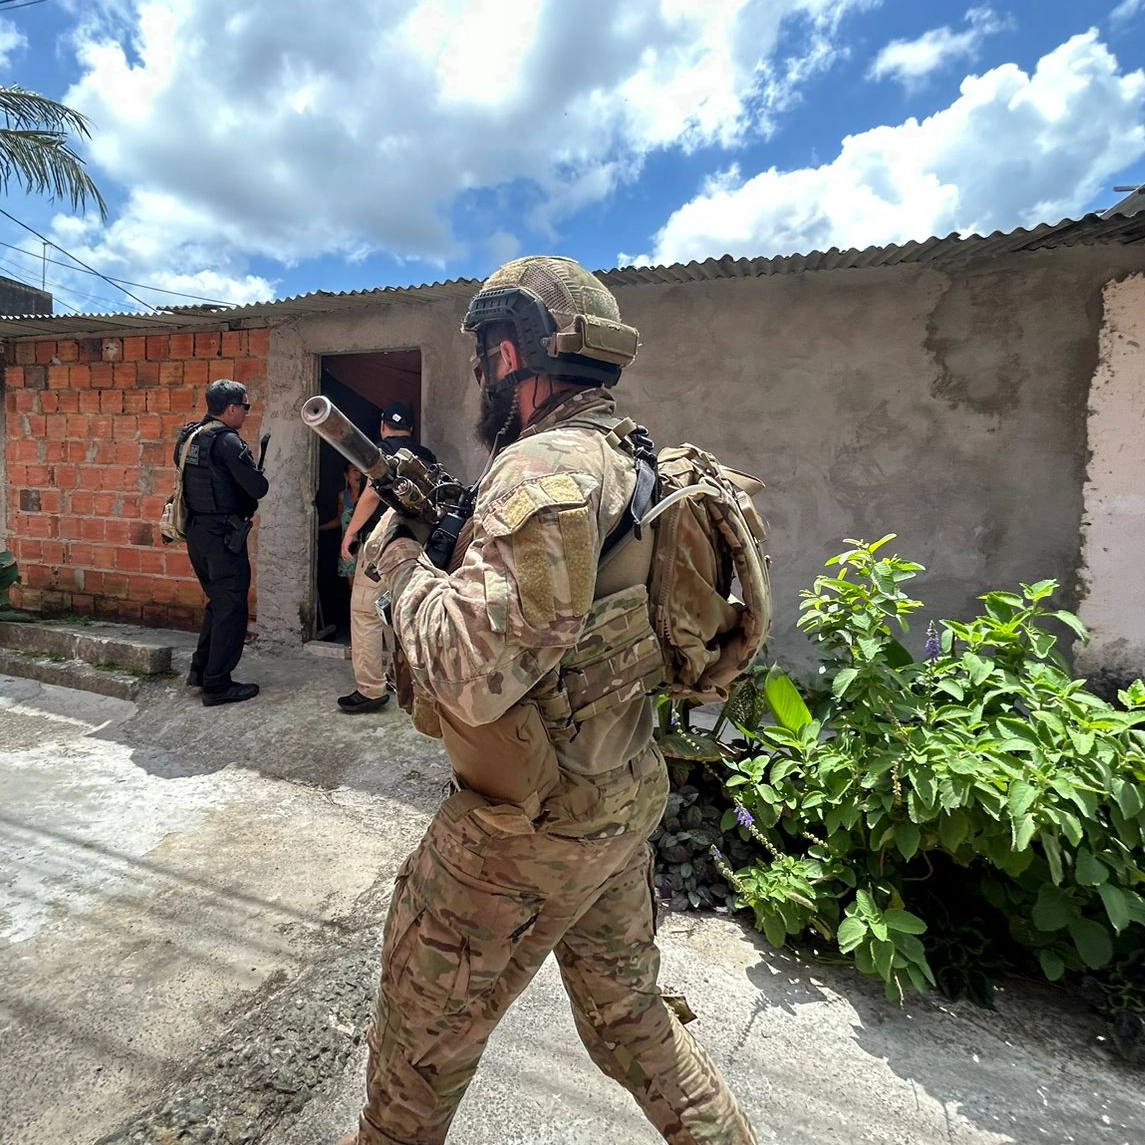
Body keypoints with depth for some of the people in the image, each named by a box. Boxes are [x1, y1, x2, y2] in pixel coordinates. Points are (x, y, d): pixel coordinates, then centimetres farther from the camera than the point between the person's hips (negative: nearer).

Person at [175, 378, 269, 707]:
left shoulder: (189, 436, 10)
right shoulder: (227, 441, -16)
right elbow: (258, 488, -19)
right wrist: (256, 474, 3)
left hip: (196, 532, 9)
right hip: (223, 536, -9)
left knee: (217, 602, 22)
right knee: (230, 609, 1)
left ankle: (200, 669, 29)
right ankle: (217, 685, 6)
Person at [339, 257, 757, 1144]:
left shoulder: (547, 468, -23)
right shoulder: (627, 465, 7)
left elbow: (470, 674, -30)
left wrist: (406, 561, -13)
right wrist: (452, 533, 7)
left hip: (531, 831, -9)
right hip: (624, 805, 9)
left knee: (422, 1035, 18)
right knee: (629, 1012, 27)